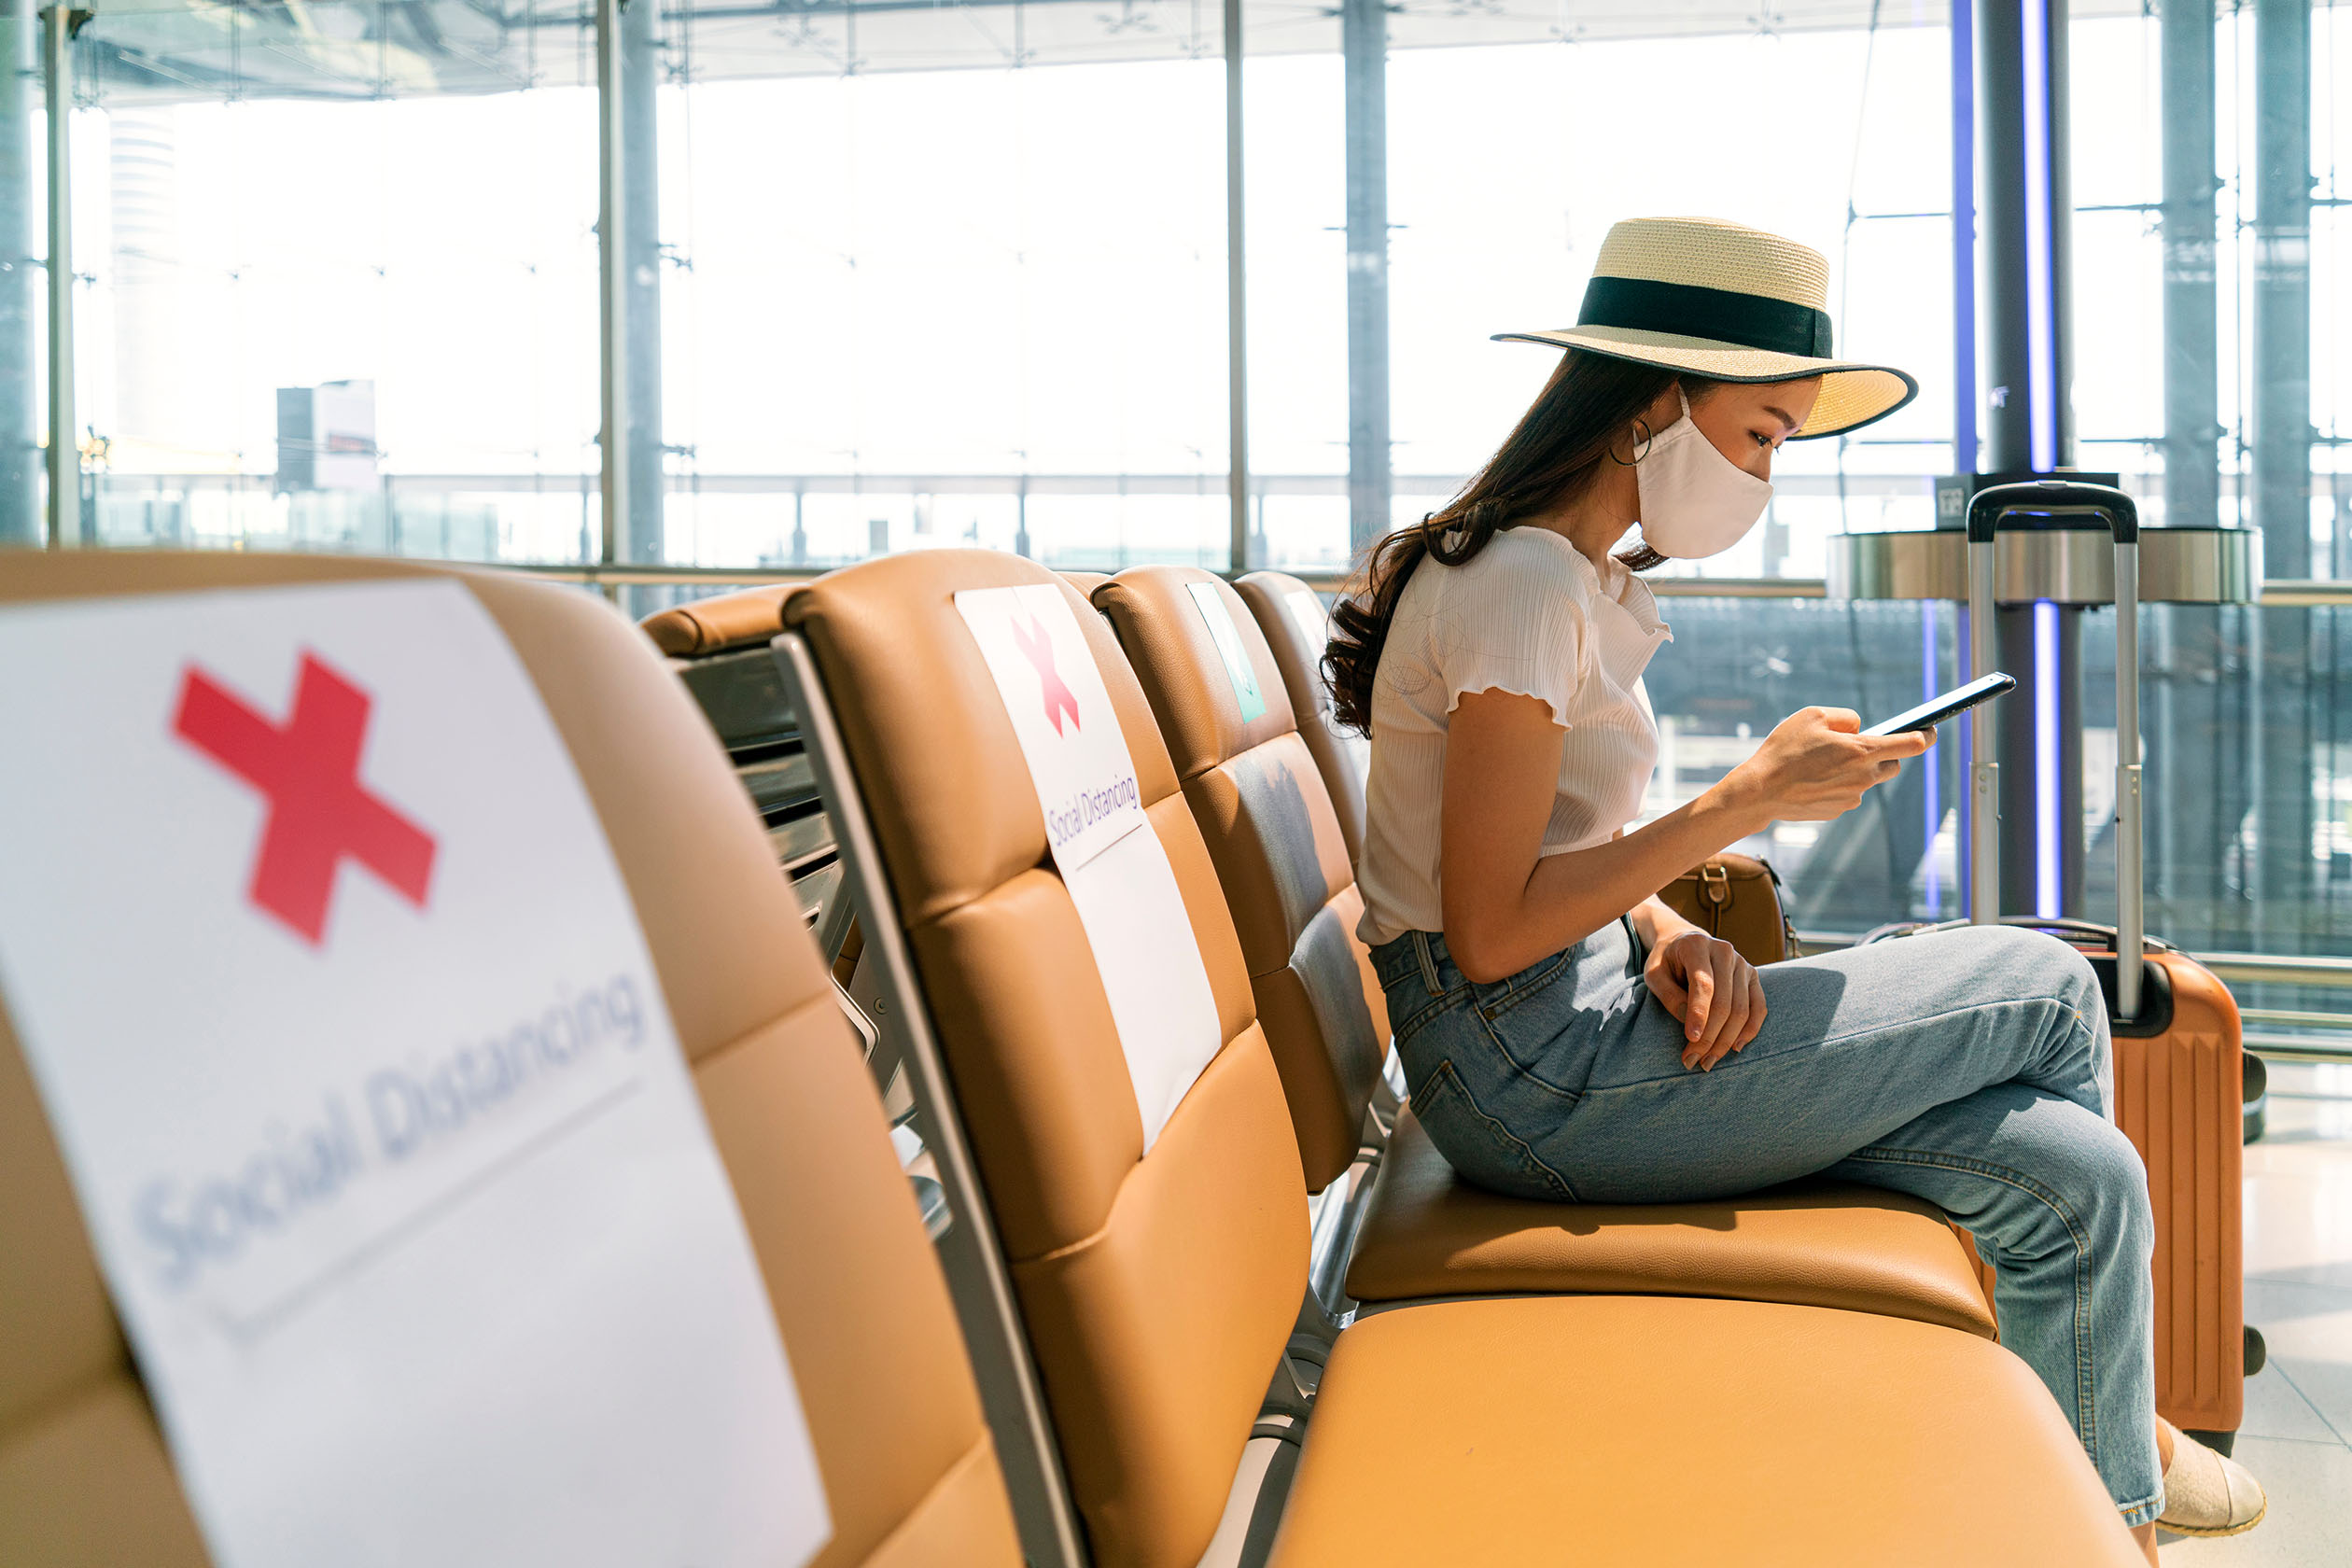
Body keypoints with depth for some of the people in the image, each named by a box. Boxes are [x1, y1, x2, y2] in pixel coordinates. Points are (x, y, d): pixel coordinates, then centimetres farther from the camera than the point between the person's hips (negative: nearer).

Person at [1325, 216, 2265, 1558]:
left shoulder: (1581, 580, 15)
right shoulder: (1524, 587, -18)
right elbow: (1490, 931, -22)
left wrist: (1668, 931, -5)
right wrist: (1750, 800, -16)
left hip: (1572, 1033, 9)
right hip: (1529, 1075, -9)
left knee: (2077, 1179, -3)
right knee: (2051, 992, -5)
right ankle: (2121, 1455, 16)